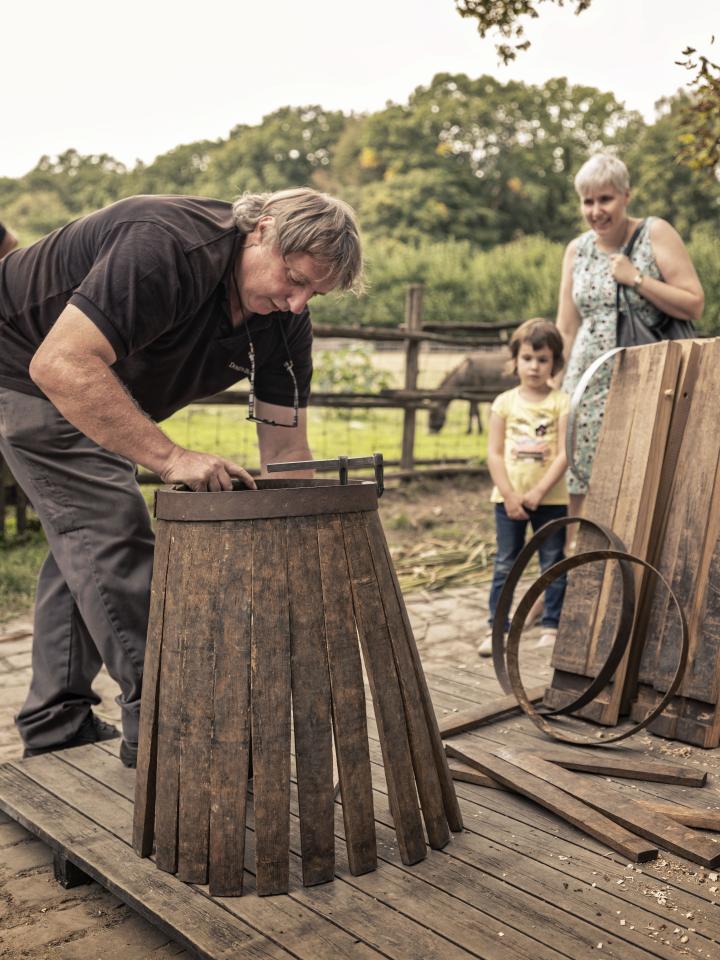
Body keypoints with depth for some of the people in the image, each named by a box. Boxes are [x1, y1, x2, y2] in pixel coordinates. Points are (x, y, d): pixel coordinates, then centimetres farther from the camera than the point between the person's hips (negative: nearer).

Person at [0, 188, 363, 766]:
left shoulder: (286, 322, -11)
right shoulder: (169, 247, -36)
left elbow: (286, 447, -9)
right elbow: (60, 365, -43)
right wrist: (172, 458, -45)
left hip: (91, 386, 9)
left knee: (86, 537, 12)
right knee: (111, 530, -14)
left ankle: (57, 723, 23)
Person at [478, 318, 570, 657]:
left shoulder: (561, 402, -2)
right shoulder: (504, 403, 2)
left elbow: (564, 454, -8)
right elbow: (494, 453, -1)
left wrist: (538, 492, -15)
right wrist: (509, 495, -10)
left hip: (550, 498, -1)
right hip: (508, 498, 1)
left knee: (553, 563, 7)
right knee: (504, 565, 6)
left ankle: (551, 626, 18)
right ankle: (496, 628, 12)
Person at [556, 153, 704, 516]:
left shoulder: (655, 234, -2)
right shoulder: (577, 249, 12)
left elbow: (694, 305, -8)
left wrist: (635, 278, -13)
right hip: (588, 388, 4)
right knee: (578, 499, 0)